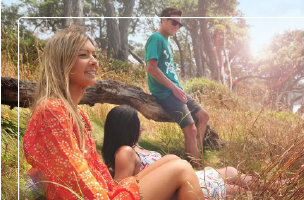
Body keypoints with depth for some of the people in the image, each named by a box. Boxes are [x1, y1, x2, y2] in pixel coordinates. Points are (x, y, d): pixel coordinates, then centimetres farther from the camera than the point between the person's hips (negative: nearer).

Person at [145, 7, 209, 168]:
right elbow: (151, 68, -21)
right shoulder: (156, 38, -10)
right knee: (191, 130, -16)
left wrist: (178, 88, 12)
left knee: (203, 116, 13)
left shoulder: (165, 40, 19)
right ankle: (198, 169, -4)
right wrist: (174, 87, -17)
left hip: (174, 90, 10)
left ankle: (197, 154, 21)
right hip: (165, 92, -10)